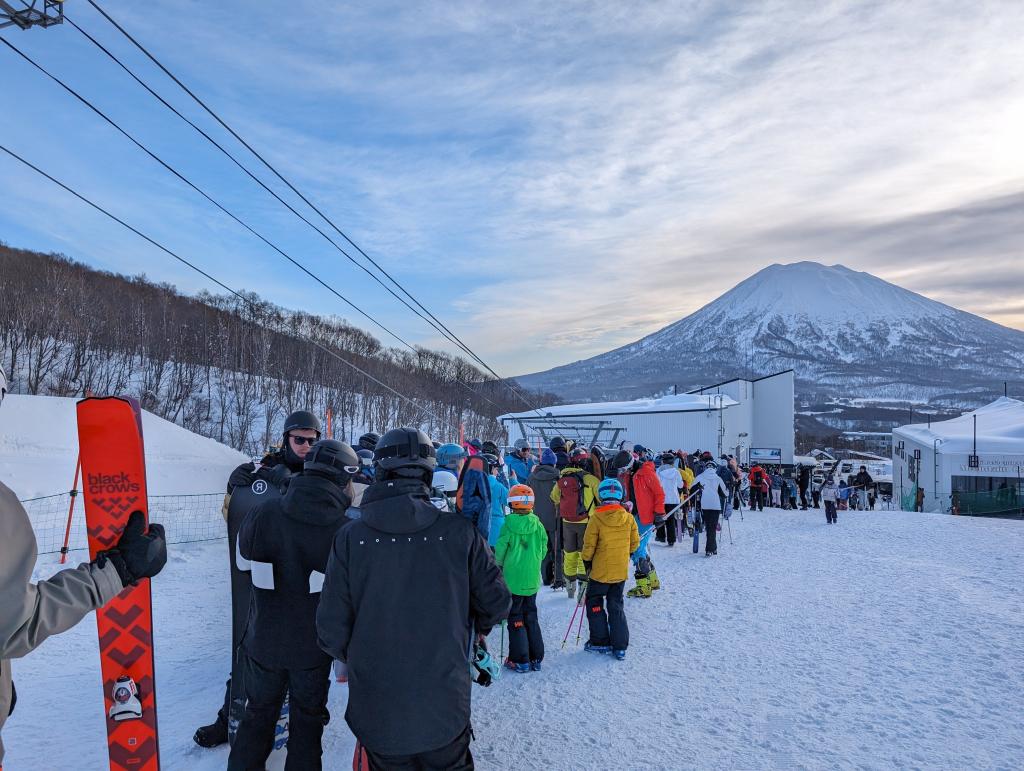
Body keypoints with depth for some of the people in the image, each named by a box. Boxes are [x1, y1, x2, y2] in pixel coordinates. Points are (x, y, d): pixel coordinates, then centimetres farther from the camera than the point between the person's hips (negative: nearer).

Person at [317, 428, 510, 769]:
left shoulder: (349, 539, -15)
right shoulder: (460, 533, -15)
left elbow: (331, 630, -10)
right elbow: (496, 603, -5)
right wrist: (473, 627, 17)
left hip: (377, 713, 1)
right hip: (446, 710, 0)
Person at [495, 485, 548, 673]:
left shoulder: (508, 525, -15)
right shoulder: (537, 525, -5)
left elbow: (500, 551, -8)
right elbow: (543, 550, 3)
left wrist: (499, 566, 12)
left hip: (513, 579, -4)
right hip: (532, 580, 4)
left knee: (515, 618, 7)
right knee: (531, 617, 16)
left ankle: (520, 660, 8)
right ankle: (536, 659, 19)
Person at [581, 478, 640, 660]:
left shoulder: (596, 519, -17)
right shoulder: (628, 518, -6)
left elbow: (589, 546, -11)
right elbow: (635, 544, 4)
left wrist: (587, 563, 6)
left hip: (600, 571, -4)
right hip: (621, 571, 4)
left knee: (594, 602, 15)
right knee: (616, 606, 15)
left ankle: (600, 642, 16)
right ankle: (620, 646, 14)